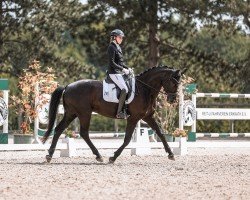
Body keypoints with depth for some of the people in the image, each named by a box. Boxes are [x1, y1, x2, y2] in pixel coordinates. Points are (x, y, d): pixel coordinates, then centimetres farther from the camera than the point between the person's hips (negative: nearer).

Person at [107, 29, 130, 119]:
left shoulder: (118, 47, 18)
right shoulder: (112, 47, -11)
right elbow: (112, 63, -18)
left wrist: (127, 68, 9)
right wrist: (123, 69, -19)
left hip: (120, 72, 10)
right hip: (114, 72, -10)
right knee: (124, 89, -22)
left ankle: (125, 109, 7)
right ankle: (119, 112, -21)